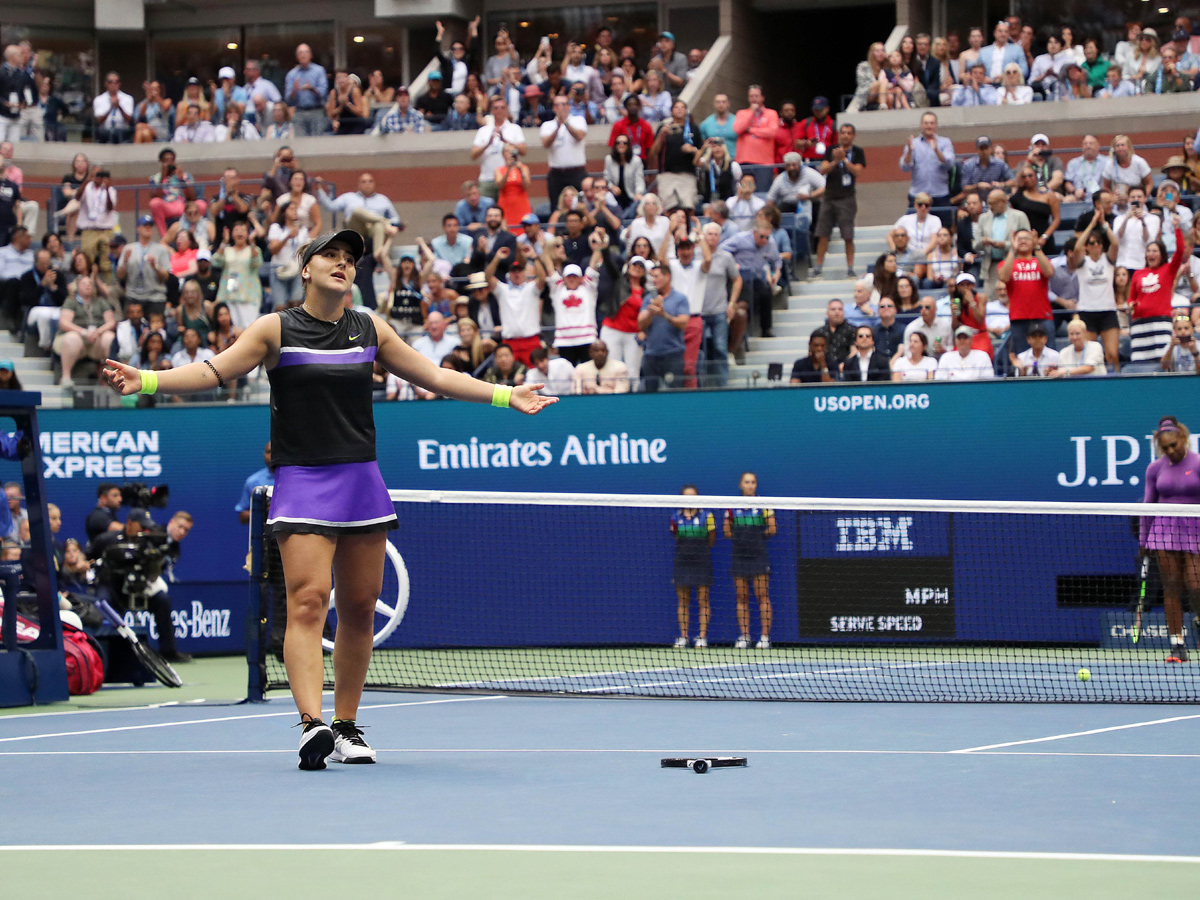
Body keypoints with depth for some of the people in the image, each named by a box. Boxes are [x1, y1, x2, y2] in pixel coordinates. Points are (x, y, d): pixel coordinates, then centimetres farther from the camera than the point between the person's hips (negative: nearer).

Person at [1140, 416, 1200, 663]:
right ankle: (1177, 645, -1)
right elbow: (1149, 504, 12)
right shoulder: (1155, 469, 6)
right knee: (1171, 588, -2)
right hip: (1164, 531, 2)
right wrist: (1143, 539, 10)